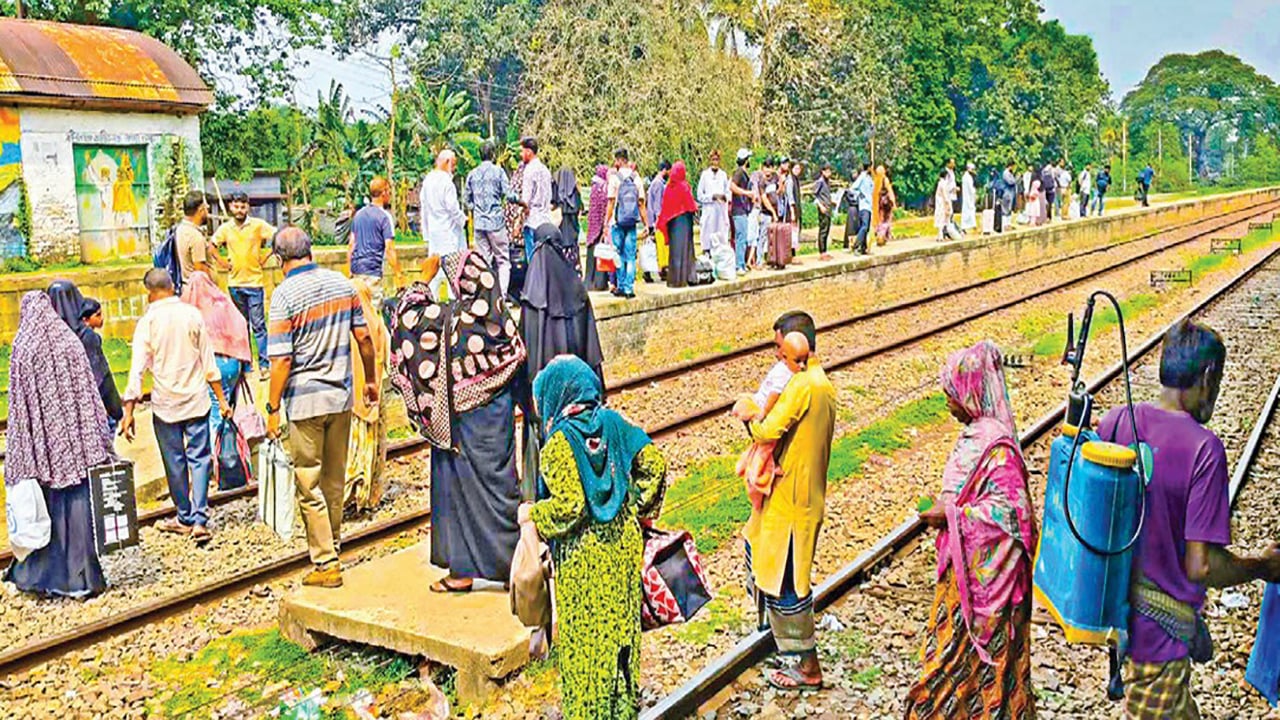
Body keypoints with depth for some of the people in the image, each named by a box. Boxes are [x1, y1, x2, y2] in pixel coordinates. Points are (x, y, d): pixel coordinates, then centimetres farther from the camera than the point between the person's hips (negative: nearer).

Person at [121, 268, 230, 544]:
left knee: (175, 462, 10)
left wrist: (128, 411, -7)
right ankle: (199, 520, -4)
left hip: (166, 404, -1)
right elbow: (209, 362, 1)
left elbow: (137, 369, -10)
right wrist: (221, 399, 8)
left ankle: (185, 518, 22)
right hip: (197, 400, 1)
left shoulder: (147, 321, -8)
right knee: (200, 458, 4)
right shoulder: (193, 314, -2)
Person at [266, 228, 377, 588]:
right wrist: (371, 379, 18)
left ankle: (325, 564, 6)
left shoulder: (284, 295, -13)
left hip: (304, 401, -5)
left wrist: (273, 408, -9)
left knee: (309, 486, 3)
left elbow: (282, 359, -16)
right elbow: (364, 337, 6)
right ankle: (331, 546, 31)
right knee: (335, 480, 18)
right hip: (341, 396, 6)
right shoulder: (341, 283, 2)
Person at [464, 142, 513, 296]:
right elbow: (507, 194, -8)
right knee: (502, 260, 0)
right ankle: (502, 294, -9)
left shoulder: (472, 174, 7)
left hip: (478, 223, 4)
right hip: (496, 221, -4)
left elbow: (465, 199, 9)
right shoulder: (498, 171, -5)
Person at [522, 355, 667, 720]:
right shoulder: (613, 423, -2)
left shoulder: (561, 442, -18)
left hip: (583, 557, -6)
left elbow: (569, 506, -23)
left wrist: (533, 513, -6)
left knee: (583, 636, 10)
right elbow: (653, 462, -3)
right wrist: (640, 508, 10)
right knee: (621, 625, 19)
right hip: (624, 545, 6)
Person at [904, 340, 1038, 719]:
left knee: (973, 651, 6)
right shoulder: (976, 433, 6)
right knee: (958, 645, 19)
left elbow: (1008, 510, -26)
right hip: (964, 565, 9)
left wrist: (951, 515, -21)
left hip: (983, 570, -9)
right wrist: (946, 506, 5)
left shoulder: (995, 444, -24)